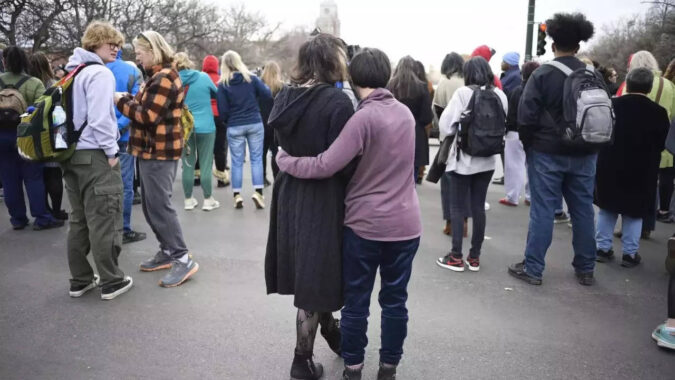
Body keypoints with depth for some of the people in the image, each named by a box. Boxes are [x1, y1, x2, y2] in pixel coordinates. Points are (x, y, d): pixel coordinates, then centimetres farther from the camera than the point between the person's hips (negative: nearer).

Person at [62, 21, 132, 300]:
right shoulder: (100, 73, -12)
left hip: (72, 155, 9)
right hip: (95, 156, -9)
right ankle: (111, 282, 7)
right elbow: (100, 118, -21)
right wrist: (111, 151, -14)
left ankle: (80, 280, 22)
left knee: (79, 221, 14)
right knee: (104, 221, -2)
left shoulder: (73, 72, 17)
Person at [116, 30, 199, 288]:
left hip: (159, 153, -11)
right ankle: (168, 251, 24)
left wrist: (121, 101, -9)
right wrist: (129, 100, 2)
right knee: (151, 206, 14)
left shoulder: (164, 78, -15)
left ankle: (183, 259, -3)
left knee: (160, 207, -9)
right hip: (151, 150, 11)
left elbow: (147, 116, -21)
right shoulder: (158, 76, 19)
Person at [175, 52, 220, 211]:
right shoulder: (203, 77, -4)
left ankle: (189, 200, 16)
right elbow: (216, 93, 12)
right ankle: (208, 200, 9)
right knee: (206, 164, 4)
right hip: (205, 127, -1)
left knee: (188, 164, 9)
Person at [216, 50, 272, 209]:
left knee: (237, 161, 7)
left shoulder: (223, 84, -4)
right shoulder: (251, 78, -2)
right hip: (255, 124, 0)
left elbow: (222, 110, -6)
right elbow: (268, 95, -2)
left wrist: (226, 121, 14)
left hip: (234, 127, 0)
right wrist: (262, 85, 17)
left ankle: (237, 195, 8)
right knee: (256, 158, 6)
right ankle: (258, 192, -1)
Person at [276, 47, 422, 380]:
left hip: (365, 224, -5)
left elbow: (326, 166, -22)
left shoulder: (364, 117, -16)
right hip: (405, 223, 5)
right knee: (395, 300, 14)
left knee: (356, 300, 12)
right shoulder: (406, 113, 4)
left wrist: (284, 160, -7)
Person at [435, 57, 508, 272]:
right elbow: (503, 126, 9)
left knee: (458, 207, 3)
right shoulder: (500, 95, 3)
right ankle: (475, 257, 16)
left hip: (463, 158, -5)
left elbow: (446, 125, -14)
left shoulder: (463, 93, -12)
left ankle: (456, 257, 6)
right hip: (488, 159, 5)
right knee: (479, 206, 10)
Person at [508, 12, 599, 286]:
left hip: (547, 152, -4)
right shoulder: (594, 75, 4)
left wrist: (528, 143, 3)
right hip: (584, 154, 4)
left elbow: (526, 115, -12)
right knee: (583, 210, 11)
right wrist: (590, 143, 16)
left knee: (542, 210, 0)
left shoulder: (543, 74, -8)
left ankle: (532, 269, 6)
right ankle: (585, 269, 22)